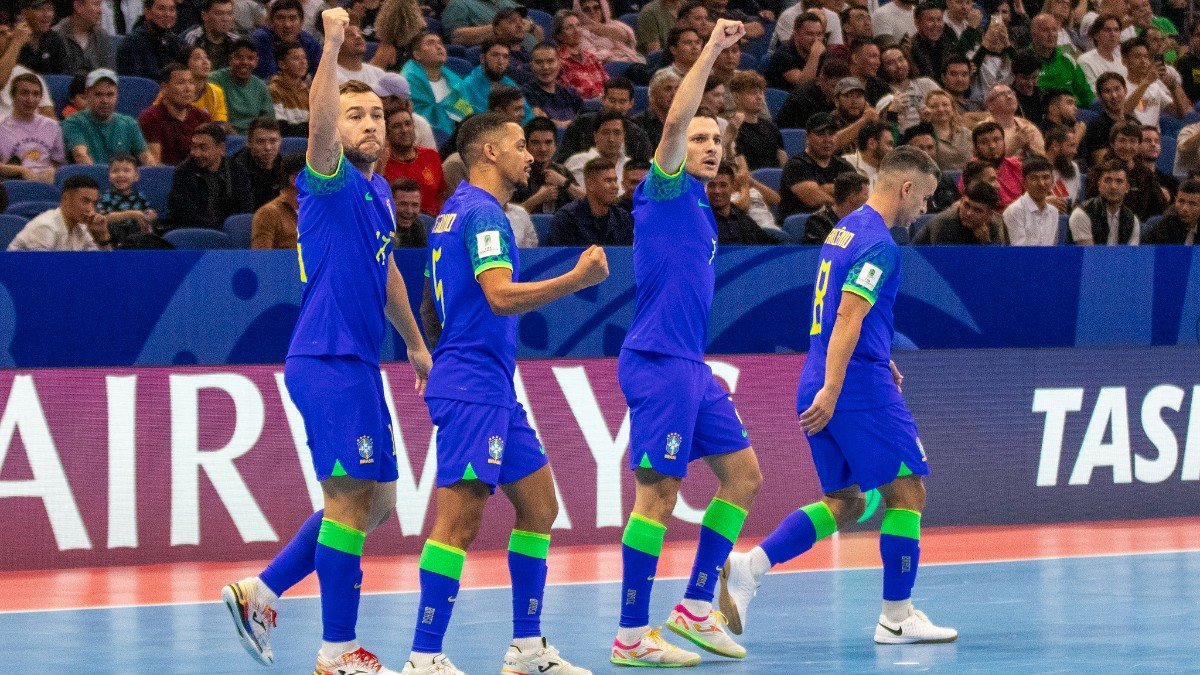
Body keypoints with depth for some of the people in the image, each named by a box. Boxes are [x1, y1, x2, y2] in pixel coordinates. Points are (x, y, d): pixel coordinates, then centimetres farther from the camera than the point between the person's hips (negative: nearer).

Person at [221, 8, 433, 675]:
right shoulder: (329, 180, -8)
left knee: (375, 503, 13)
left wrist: (414, 342, 37)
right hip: (326, 362, -9)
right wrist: (333, 44, -40)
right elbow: (320, 124, -30)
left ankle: (260, 591, 17)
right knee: (350, 500, -9)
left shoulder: (379, 192, 17)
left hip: (359, 365, 9)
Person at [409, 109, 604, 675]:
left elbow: (430, 309, 26)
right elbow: (500, 296, -25)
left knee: (539, 506, 12)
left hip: (495, 392, 11)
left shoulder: (454, 213, 19)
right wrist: (577, 279, -27)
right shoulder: (482, 212, -12)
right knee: (461, 519, -13)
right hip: (474, 389, -11)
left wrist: (446, 360, 35)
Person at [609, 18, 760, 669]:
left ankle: (695, 607, 13)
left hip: (690, 367, 9)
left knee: (743, 473, 10)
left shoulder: (698, 207, 20)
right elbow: (675, 121, -22)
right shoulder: (665, 189, -5)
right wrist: (711, 49, -22)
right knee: (658, 492, -9)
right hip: (657, 362, -9)